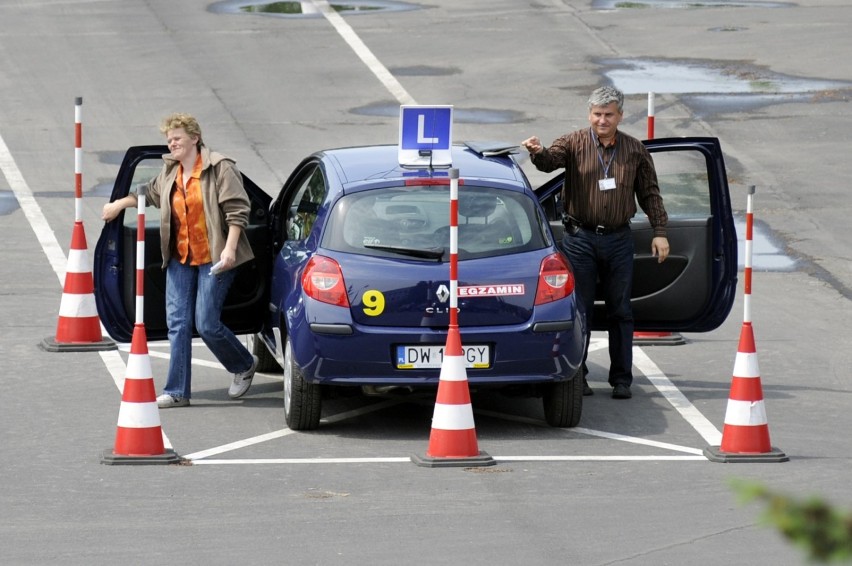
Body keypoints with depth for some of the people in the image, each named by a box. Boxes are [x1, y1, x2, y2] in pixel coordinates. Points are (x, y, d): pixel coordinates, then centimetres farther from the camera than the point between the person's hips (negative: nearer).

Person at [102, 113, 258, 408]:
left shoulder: (220, 168, -9)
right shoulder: (170, 171, 12)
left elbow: (237, 209, -14)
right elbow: (151, 193, 33)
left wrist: (229, 248, -21)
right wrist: (119, 204, 37)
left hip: (214, 259, -7)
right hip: (180, 259, 7)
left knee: (207, 324, -8)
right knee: (177, 323, 0)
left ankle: (245, 365, 19)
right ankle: (177, 392, 3)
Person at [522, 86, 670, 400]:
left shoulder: (635, 150, 6)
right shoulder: (574, 144, -1)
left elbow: (649, 194, 11)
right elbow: (551, 160, -21)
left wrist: (659, 231, 5)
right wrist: (538, 152, -44)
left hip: (619, 240, 2)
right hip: (580, 238, -2)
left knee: (620, 311, 6)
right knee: (578, 310, 0)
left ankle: (622, 379, 12)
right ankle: (576, 377, 8)